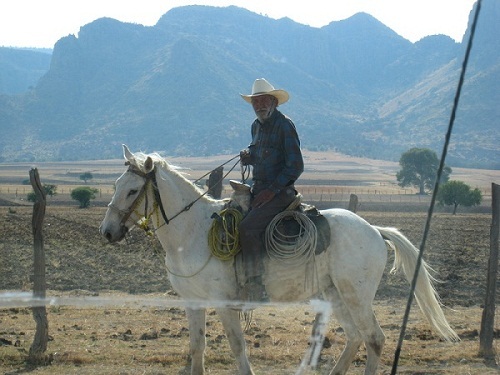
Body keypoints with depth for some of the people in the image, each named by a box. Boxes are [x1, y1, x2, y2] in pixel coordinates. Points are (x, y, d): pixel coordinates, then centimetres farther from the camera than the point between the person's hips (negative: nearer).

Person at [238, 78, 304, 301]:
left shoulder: (285, 126, -12)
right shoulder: (256, 126, 13)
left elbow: (295, 166, -15)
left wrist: (272, 190, -19)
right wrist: (248, 156, 2)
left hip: (279, 192, -9)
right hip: (257, 189, 9)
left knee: (248, 227, -27)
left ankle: (255, 287, -27)